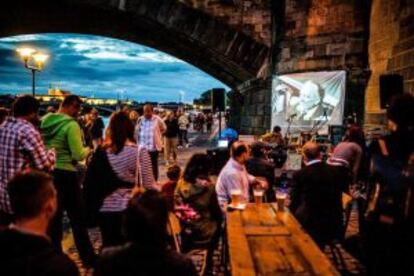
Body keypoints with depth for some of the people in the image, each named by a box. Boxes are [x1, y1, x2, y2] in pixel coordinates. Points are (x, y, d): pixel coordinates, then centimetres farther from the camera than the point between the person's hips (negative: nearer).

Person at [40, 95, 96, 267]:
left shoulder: (45, 121, 7)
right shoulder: (71, 124, -15)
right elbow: (78, 155, -17)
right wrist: (88, 149, 1)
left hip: (47, 172, 7)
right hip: (65, 174, -7)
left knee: (53, 217, 15)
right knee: (77, 218, 5)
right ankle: (88, 259, 15)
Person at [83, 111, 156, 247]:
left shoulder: (101, 151, 2)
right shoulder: (139, 151, -8)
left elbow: (90, 181, 5)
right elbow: (148, 184, -10)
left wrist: (91, 208, 16)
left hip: (105, 208, 3)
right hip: (129, 208, -3)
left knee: (109, 247, 15)